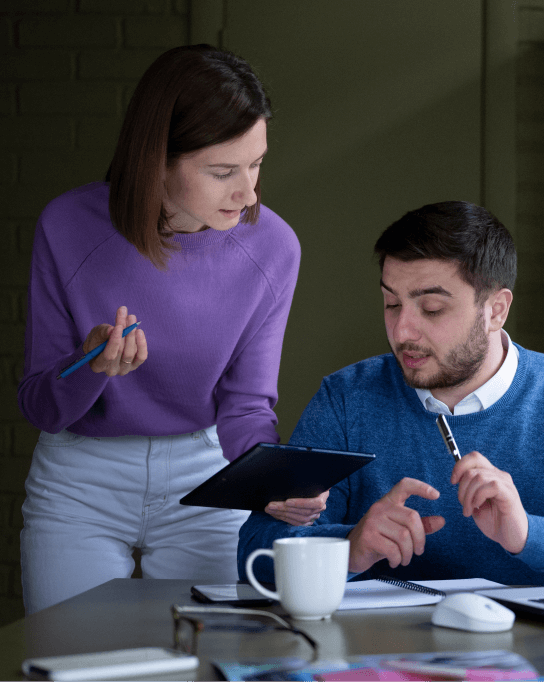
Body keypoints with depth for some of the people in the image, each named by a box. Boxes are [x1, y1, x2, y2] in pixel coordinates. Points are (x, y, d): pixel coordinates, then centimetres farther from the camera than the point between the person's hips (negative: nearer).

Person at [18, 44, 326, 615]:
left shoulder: (271, 247, -14)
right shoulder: (69, 227, -17)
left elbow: (245, 406, -9)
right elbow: (40, 407, -9)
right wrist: (93, 367, -31)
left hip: (205, 483, 1)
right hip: (80, 484, -1)